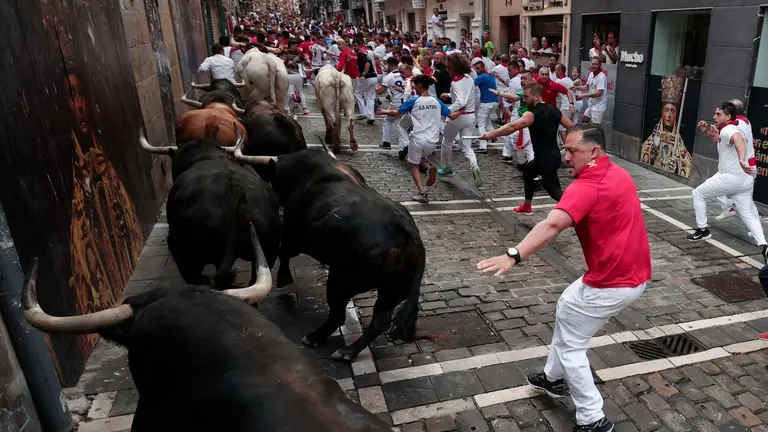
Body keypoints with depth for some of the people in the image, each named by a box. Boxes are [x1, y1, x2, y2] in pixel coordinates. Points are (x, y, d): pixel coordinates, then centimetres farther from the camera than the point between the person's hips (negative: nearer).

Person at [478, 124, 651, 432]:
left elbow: (552, 225, -40)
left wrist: (513, 256, -50)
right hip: (634, 275, 10)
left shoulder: (587, 187, -22)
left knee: (570, 345, 4)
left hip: (612, 283, -10)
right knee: (566, 308, 25)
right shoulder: (619, 174, 8)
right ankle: (554, 377, 39)